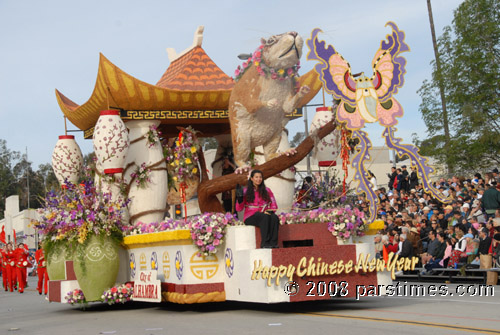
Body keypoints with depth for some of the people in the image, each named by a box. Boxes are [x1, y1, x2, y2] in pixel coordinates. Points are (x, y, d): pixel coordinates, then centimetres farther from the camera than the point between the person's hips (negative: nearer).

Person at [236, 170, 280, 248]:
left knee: (274, 217, -32)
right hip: (250, 218, -3)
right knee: (265, 217, -36)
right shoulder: (245, 191, 7)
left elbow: (274, 205, 11)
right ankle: (265, 243, -41)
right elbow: (238, 209, 0)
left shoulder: (267, 191, 16)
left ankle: (273, 243, -39)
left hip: (265, 214, 3)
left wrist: (270, 211, -11)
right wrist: (240, 198, -16)